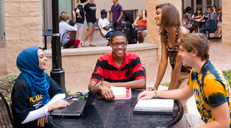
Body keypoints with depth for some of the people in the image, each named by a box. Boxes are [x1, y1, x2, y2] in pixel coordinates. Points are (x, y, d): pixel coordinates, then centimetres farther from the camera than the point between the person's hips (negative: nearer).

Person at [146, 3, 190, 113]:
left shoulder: (182, 33, -24)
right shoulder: (164, 35, -2)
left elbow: (178, 63, -23)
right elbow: (163, 61, -3)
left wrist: (170, 90, -19)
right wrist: (156, 86, -7)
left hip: (189, 74, -7)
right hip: (176, 73, 7)